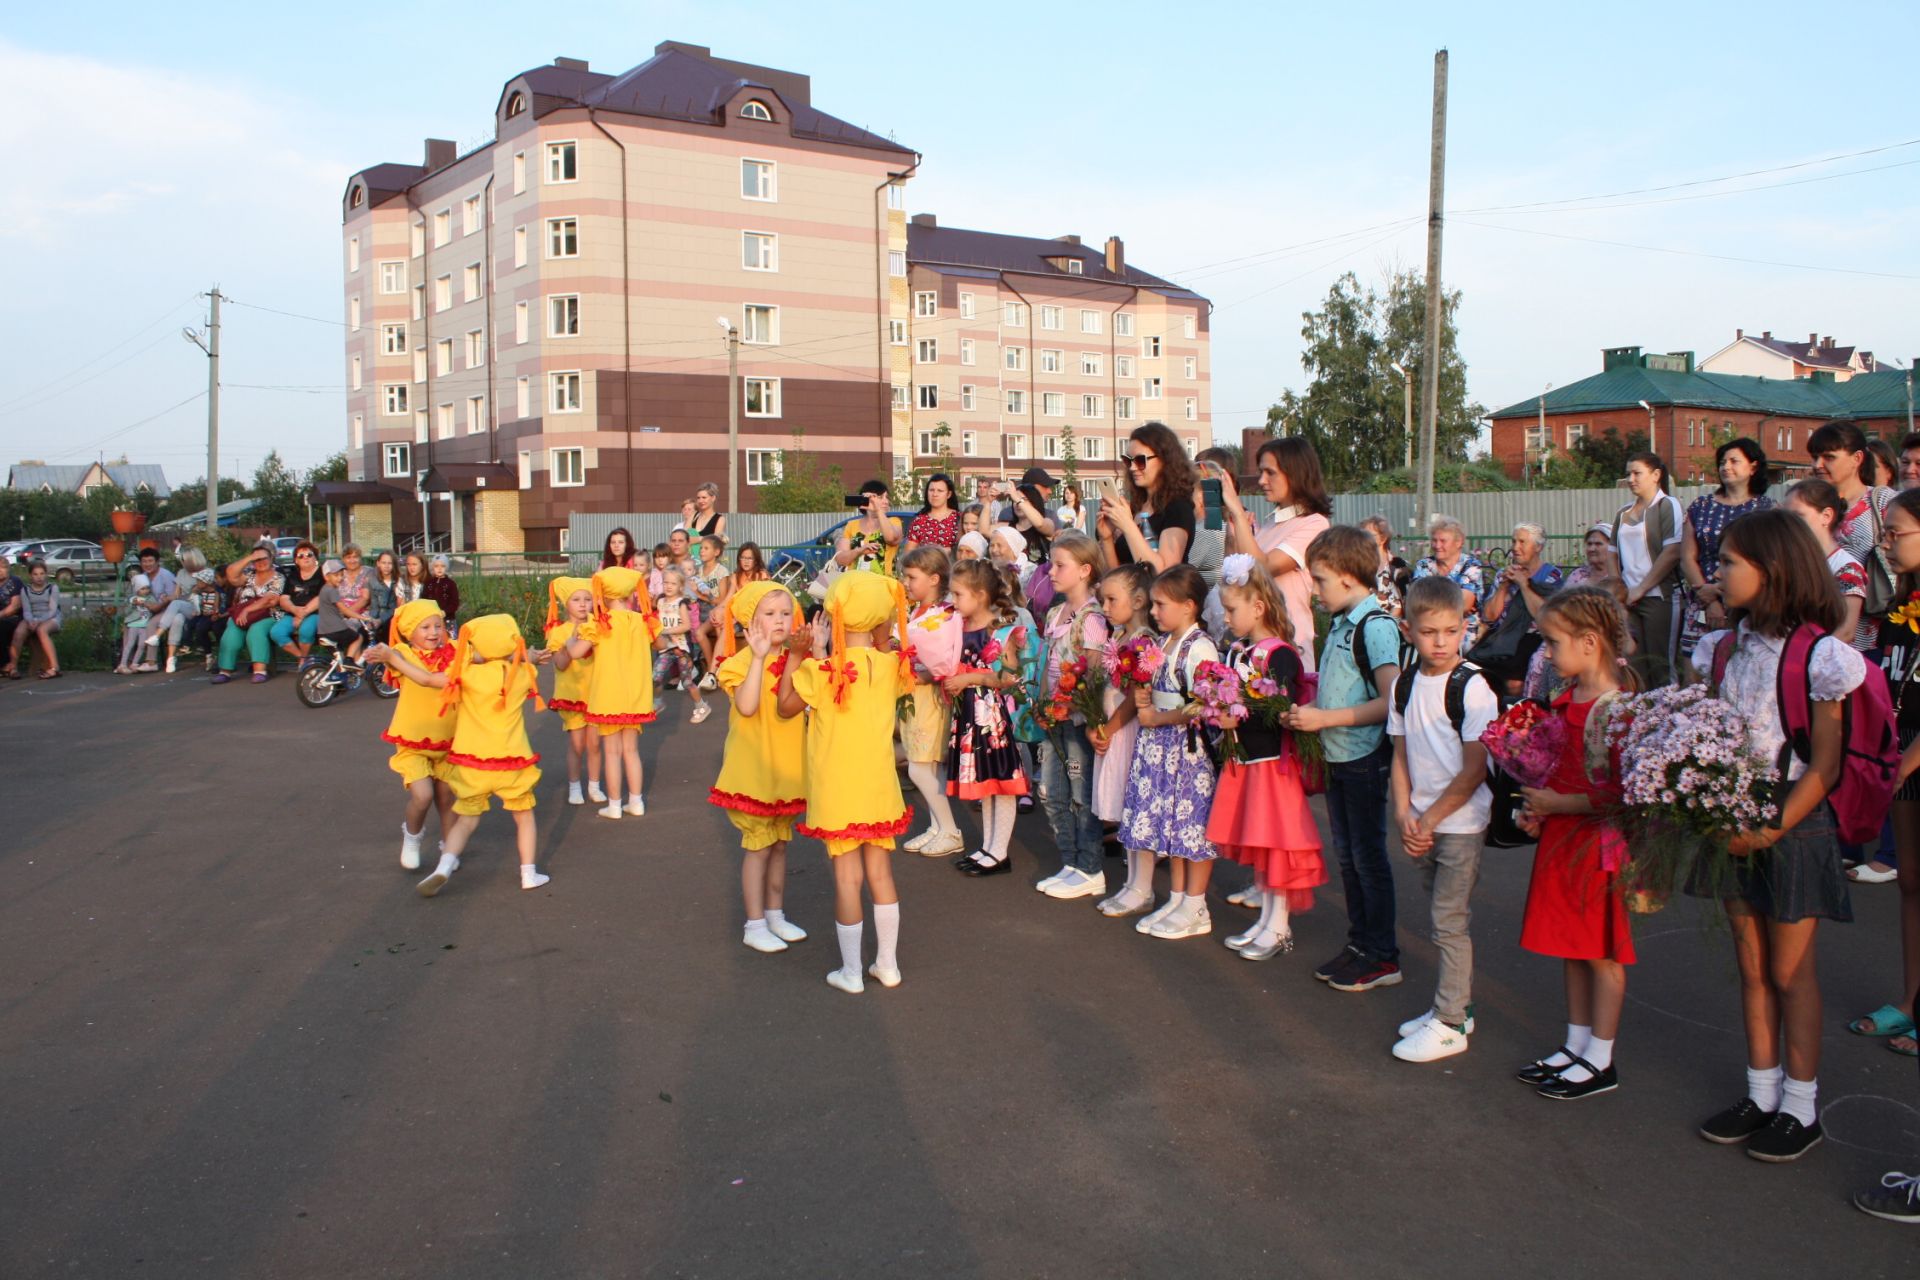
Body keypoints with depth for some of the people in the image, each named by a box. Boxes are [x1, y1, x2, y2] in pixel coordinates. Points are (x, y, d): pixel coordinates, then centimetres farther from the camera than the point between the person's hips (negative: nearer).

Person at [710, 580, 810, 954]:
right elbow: (747, 706, -32)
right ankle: (755, 926, 12)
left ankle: (775, 915, 28)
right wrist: (759, 657, -34)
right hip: (753, 769, -6)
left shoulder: (795, 661, 5)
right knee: (759, 847, 1)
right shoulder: (743, 663, -14)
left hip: (786, 768, 6)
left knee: (779, 844, 15)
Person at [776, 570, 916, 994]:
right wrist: (818, 655, 11)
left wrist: (797, 655, 0)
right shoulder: (891, 666, -5)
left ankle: (851, 973, 14)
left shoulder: (821, 670, -16)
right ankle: (888, 963, 24)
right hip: (879, 785, 4)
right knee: (880, 873, 14)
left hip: (836, 789, -3)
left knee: (847, 877, 4)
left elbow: (787, 707, 0)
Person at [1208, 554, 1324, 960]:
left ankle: (1280, 927, 10)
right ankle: (1267, 918, 26)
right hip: (1242, 759, 8)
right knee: (1255, 842, 14)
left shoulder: (1280, 655, -15)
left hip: (1272, 759, -8)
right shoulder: (1237, 651, 10)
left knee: (1275, 841, 0)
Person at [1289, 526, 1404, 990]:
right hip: (1337, 757, 9)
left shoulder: (1376, 626, -18)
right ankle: (1358, 943, 27)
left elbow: (1390, 701, -24)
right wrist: (1309, 712, 3)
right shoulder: (1340, 624, 10)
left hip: (1365, 759, -9)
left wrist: (1325, 718, -22)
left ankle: (1382, 956, 12)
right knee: (1346, 854, 15)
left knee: (1368, 856, 1)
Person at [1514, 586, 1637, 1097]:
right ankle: (1575, 1045, 29)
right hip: (1562, 838, 9)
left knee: (1602, 953, 4)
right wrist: (1538, 808, 6)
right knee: (1571, 949, 17)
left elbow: (1620, 794, -23)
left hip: (1598, 843, -9)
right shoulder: (1568, 700, 7)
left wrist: (1557, 804, -18)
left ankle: (1600, 1062, 16)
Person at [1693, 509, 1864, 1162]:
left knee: (1790, 972, 6)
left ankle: (1801, 1107, 20)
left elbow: (1824, 766, -15)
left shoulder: (1817, 655, -15)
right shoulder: (1724, 648, 4)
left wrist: (1772, 829, -20)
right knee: (1751, 967, 14)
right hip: (1735, 829, 6)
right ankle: (1761, 1094, 27)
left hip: (1793, 830, -6)